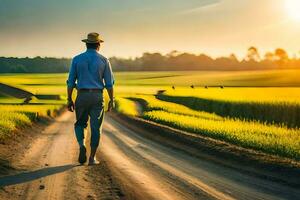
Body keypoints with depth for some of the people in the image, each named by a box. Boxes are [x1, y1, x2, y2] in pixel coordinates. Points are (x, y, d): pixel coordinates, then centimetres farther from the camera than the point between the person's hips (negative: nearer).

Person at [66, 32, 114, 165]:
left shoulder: (77, 59, 1)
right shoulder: (104, 60, -2)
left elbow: (71, 81, 0)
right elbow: (109, 83, -2)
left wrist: (69, 100, 7)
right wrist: (111, 100, 7)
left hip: (82, 97, 1)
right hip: (97, 97, -1)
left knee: (80, 124, 18)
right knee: (95, 128, 7)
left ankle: (82, 146, -9)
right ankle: (92, 158, 6)